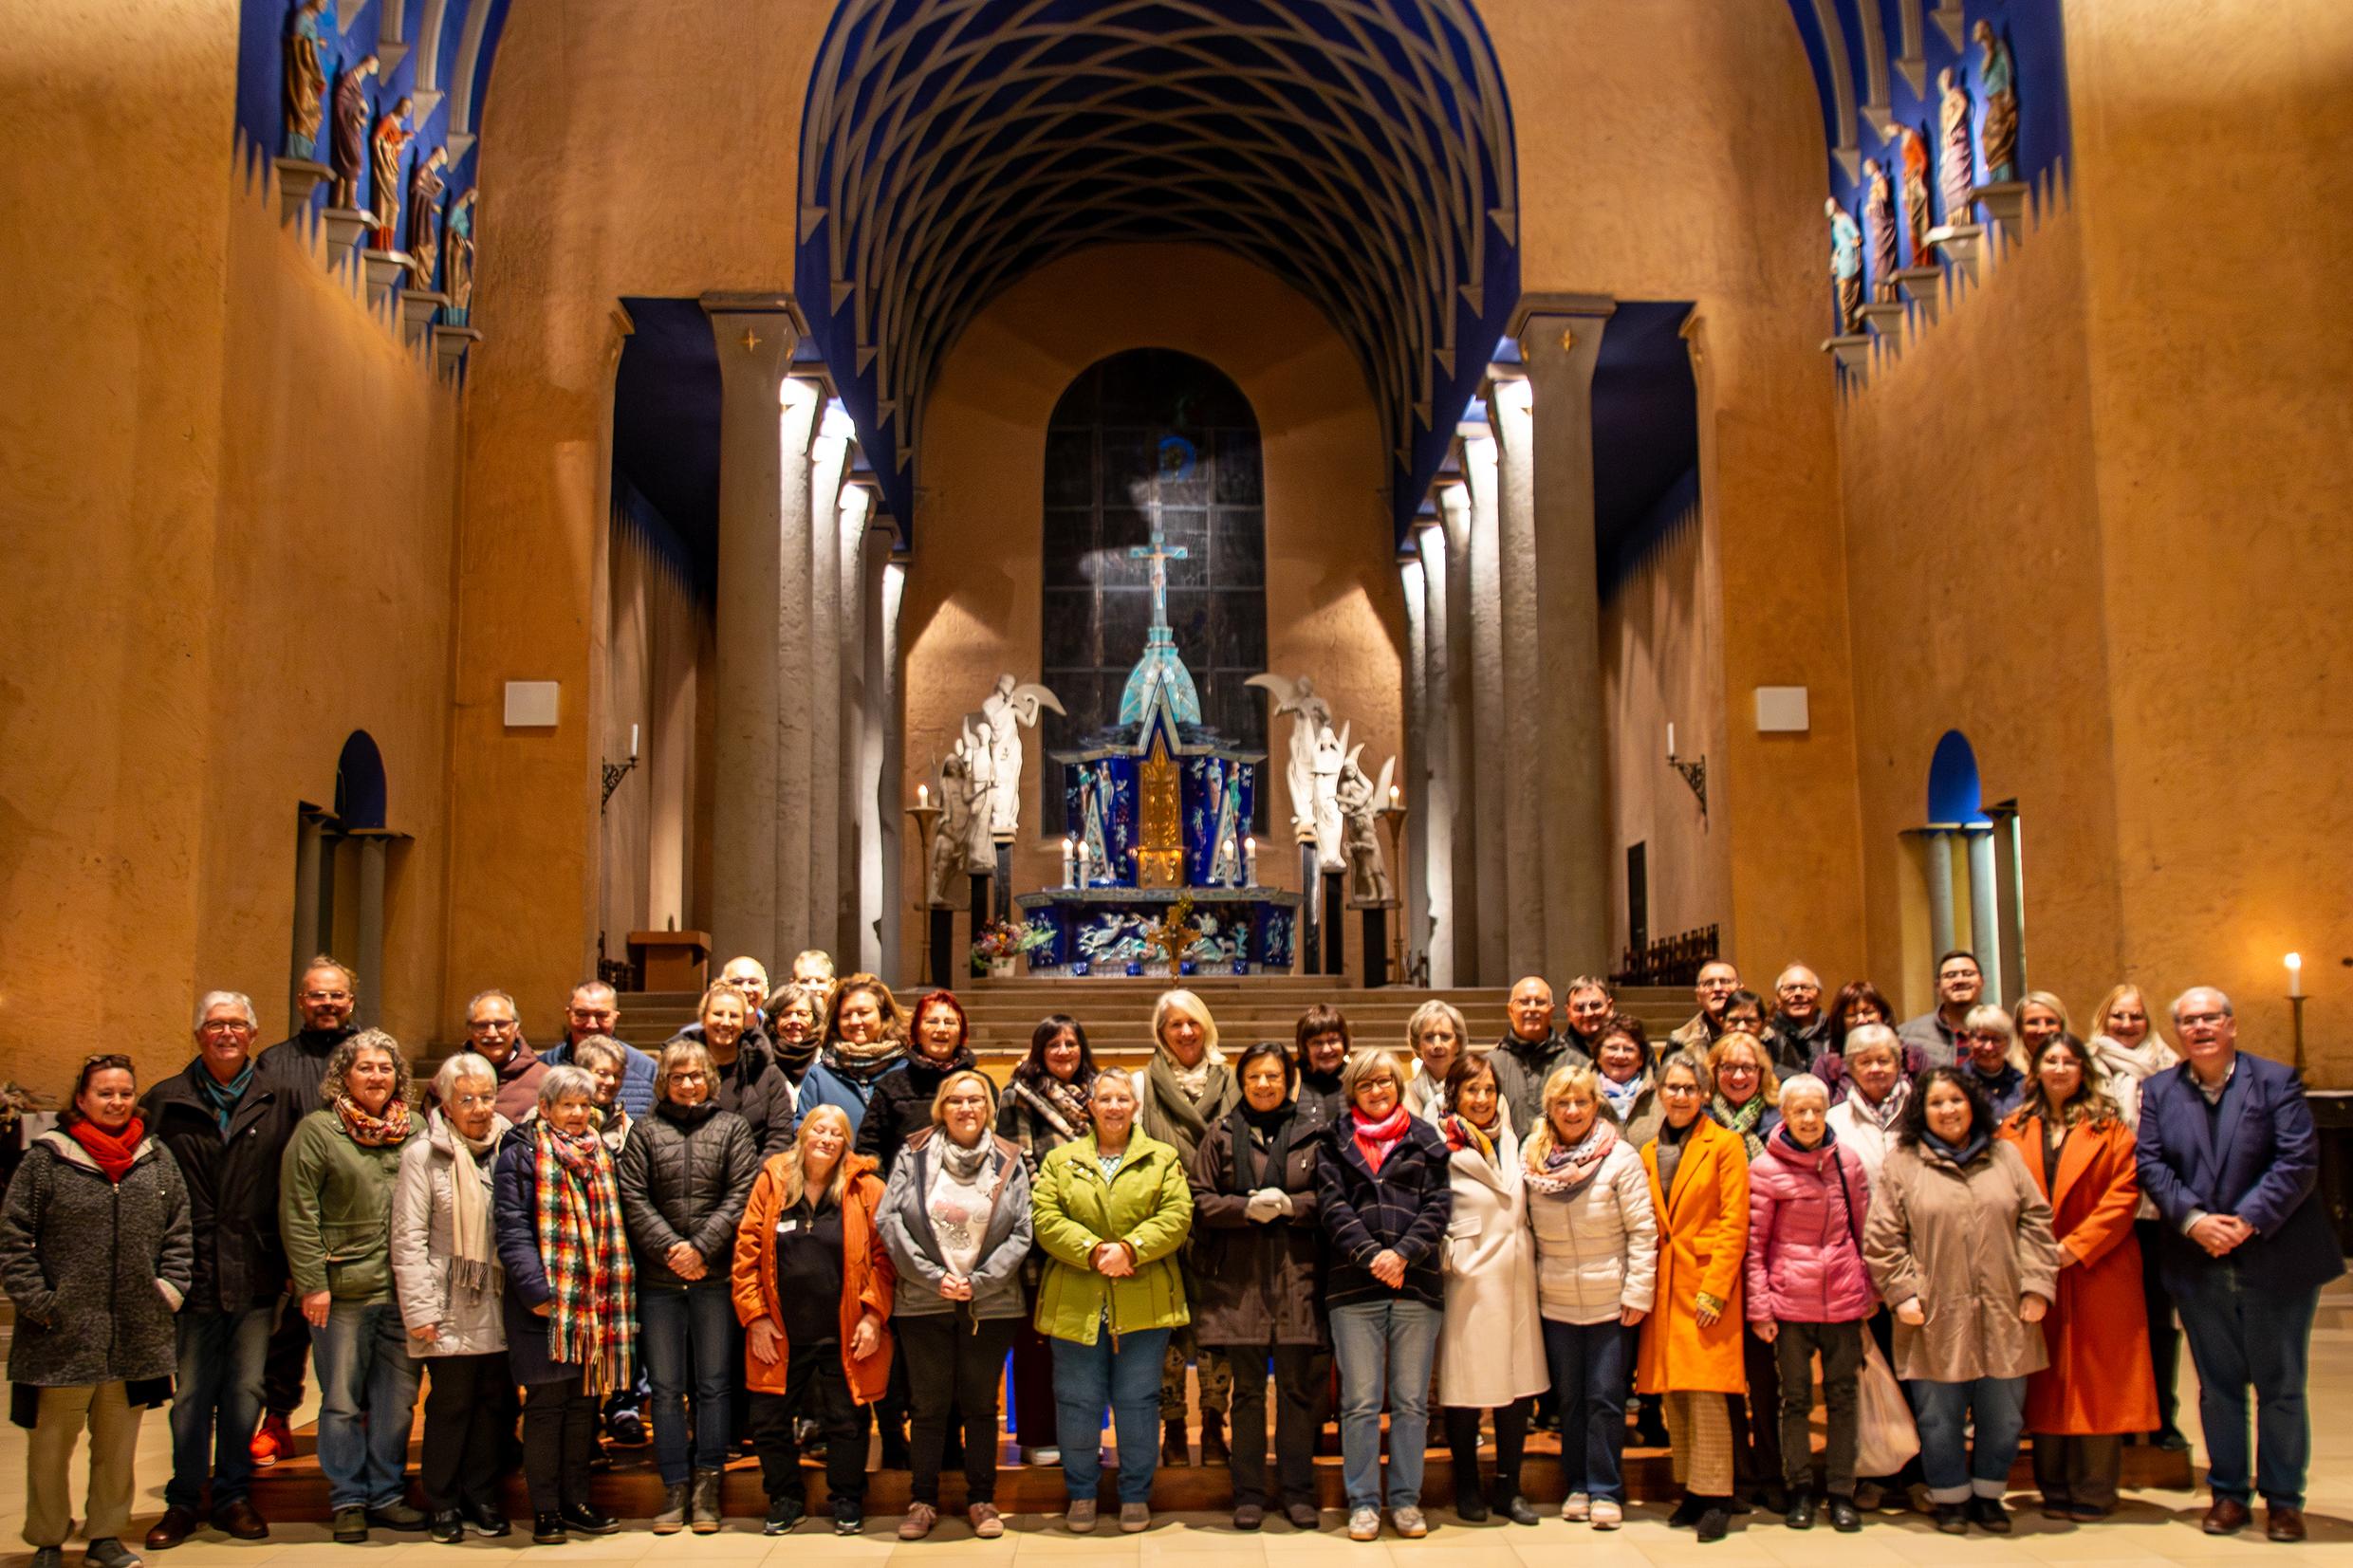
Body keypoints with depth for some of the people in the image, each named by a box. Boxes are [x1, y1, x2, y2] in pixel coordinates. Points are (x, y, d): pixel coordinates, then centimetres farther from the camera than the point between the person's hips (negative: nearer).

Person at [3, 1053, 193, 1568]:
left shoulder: (158, 1159, 7)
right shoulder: (46, 1159, -4)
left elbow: (178, 1235, 12)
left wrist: (169, 1290, 2)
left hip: (136, 1336, 3)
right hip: (63, 1335, -3)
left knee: (118, 1447, 13)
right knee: (51, 1444, 8)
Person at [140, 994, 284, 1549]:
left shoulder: (273, 1103, 4)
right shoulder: (165, 1102, 4)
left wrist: (291, 1261, 0)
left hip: (257, 1274, 0)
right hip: (194, 1272, 0)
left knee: (245, 1391, 9)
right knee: (191, 1394, 7)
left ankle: (234, 1496, 22)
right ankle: (183, 1501, 20)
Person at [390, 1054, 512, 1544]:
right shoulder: (424, 1155, -4)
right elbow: (408, 1240, -6)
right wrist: (419, 1311, -10)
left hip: (499, 1305, 4)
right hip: (451, 1308, -3)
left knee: (492, 1402, 8)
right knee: (450, 1403, 1)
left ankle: (482, 1497, 21)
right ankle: (441, 1504, 15)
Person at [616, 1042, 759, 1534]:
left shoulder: (732, 1128, 7)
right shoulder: (643, 1132, 8)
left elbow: (741, 1194, -2)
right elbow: (633, 1198, 0)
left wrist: (701, 1246, -12)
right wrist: (669, 1248, -12)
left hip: (715, 1276, -1)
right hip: (658, 1279, 1)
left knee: (714, 1384, 3)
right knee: (666, 1388, 5)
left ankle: (706, 1488, 10)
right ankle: (675, 1489, 13)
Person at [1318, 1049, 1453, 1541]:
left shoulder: (1425, 1140, 11)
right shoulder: (1336, 1143, 9)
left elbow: (1439, 1205, 3)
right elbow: (1332, 1205, -1)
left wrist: (1402, 1253, -11)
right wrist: (1371, 1255, -13)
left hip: (1416, 1283, 1)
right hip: (1354, 1286, -1)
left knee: (1411, 1401, 5)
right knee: (1360, 1403, 1)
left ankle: (1406, 1499, 15)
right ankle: (1363, 1502, 9)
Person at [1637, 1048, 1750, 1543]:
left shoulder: (1725, 1145, -2)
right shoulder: (1649, 1153, 13)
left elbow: (1734, 1224, -7)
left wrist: (1714, 1289, -13)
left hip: (1707, 1283, -5)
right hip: (1663, 1285, 5)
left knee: (1706, 1391, -8)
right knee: (1673, 1394, 7)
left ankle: (1715, 1497, -1)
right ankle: (1690, 1488, 17)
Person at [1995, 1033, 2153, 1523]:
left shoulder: (2109, 1128, 3)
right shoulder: (2014, 1130, 9)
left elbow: (2124, 1192, -6)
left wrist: (2076, 1245, -12)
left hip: (2098, 1269, -2)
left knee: (2095, 1378, 0)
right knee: (2046, 1380, 5)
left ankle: (2093, 1491, 8)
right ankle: (2054, 1489, 13)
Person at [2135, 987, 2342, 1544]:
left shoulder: (2277, 1081, -2)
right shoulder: (2158, 1090, 7)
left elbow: (2298, 1161, -11)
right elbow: (2151, 1164, -1)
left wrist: (2247, 1221, -18)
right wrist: (2193, 1220, -16)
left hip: (2276, 1260, -2)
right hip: (2199, 1264, 2)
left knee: (2281, 1386, 6)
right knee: (2218, 1386, 10)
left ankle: (2283, 1498, 17)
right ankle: (2228, 1492, 20)